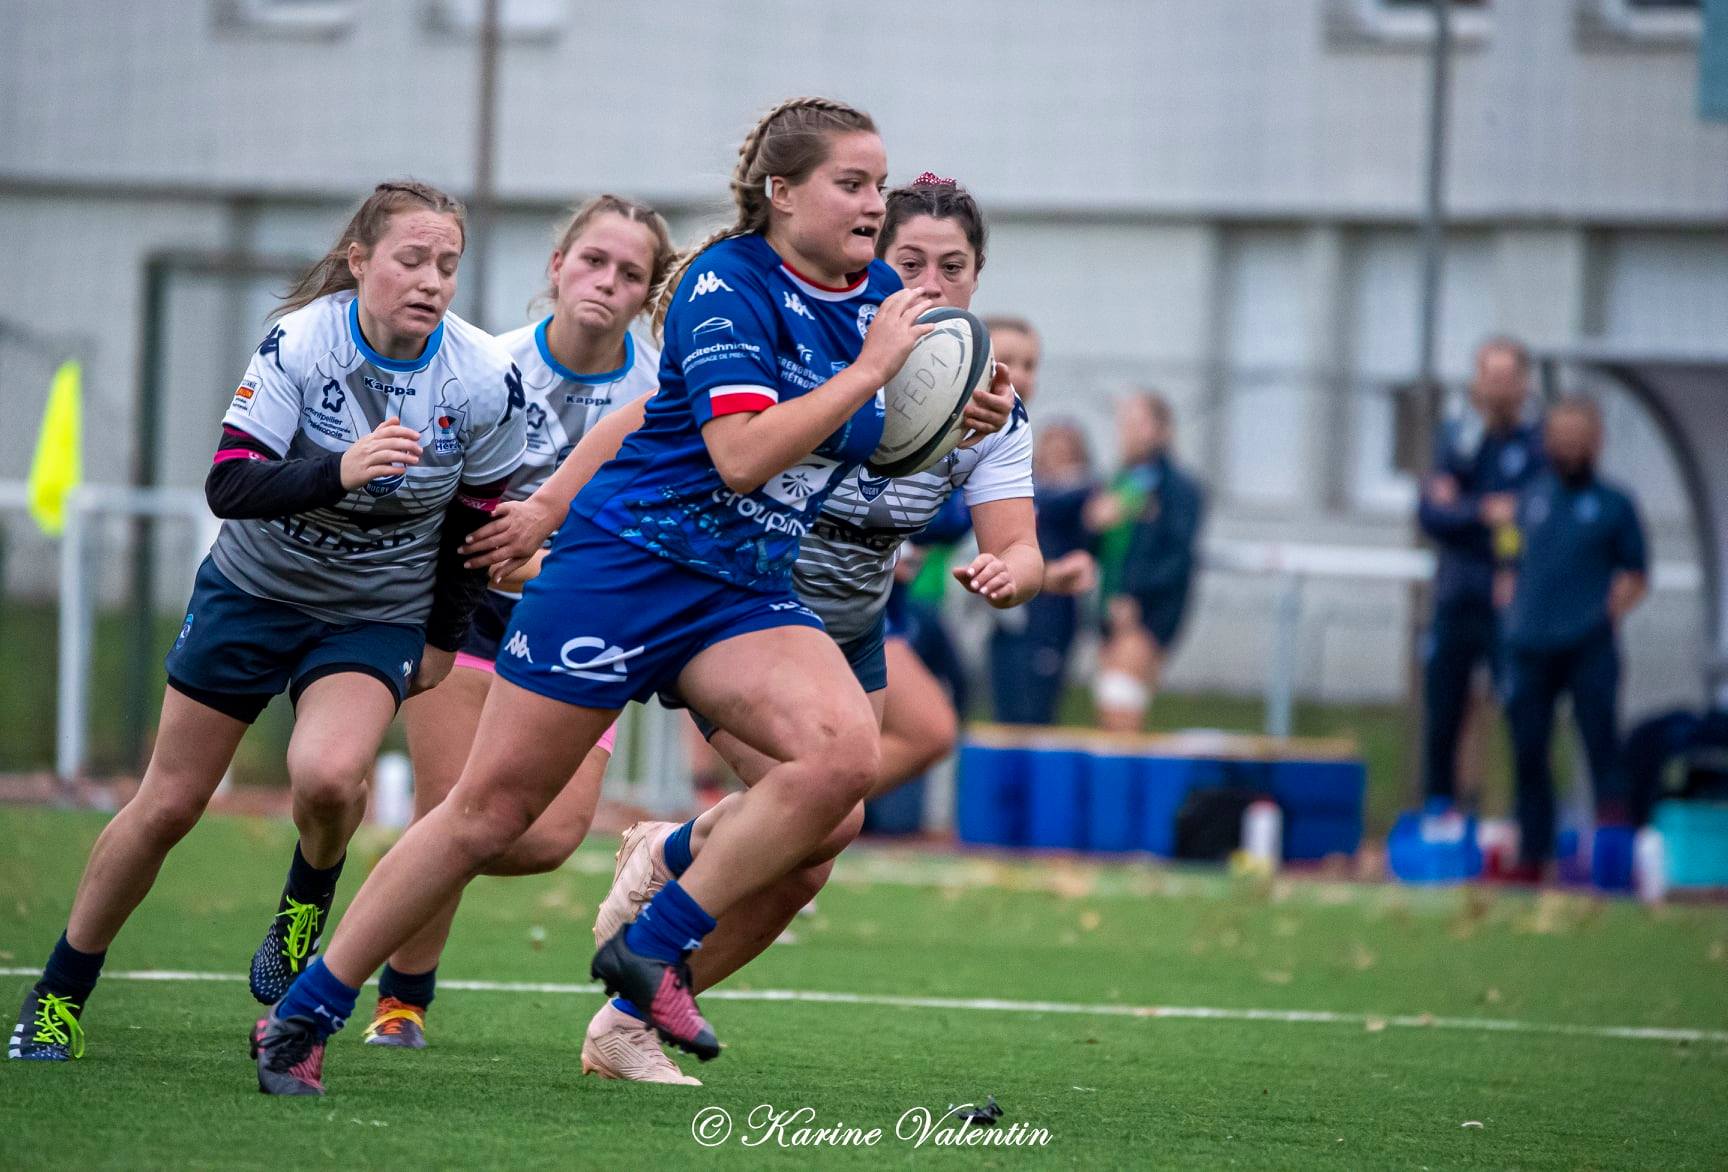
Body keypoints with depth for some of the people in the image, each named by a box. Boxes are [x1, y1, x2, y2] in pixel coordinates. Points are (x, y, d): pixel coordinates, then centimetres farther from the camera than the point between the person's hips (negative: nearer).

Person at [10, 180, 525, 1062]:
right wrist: (338, 472, -45)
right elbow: (228, 485, -29)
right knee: (168, 805, 4)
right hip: (253, 587, 0)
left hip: (378, 617, 0)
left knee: (328, 775, -29)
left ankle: (307, 905, 6)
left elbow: (475, 524, 0)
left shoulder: (485, 382, -16)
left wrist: (444, 639, 8)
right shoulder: (300, 343, -21)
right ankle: (60, 995, 22)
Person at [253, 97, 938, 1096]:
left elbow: (881, 440, 20)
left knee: (846, 753, -24)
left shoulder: (879, 296, 6)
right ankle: (303, 1015, 12)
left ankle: (655, 948, -12)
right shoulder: (726, 284, -14)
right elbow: (743, 455, -25)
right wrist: (869, 369, -23)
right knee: (492, 808, -2)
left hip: (747, 593, 6)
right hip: (626, 562, -6)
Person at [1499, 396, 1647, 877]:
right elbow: (1510, 562, 21)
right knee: (1528, 752, 6)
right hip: (1530, 647, 3)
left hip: (1589, 648, -3)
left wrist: (1611, 611, -7)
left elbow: (1636, 575, 8)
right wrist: (1510, 601, 6)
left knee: (1601, 743, -9)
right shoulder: (1531, 497, 13)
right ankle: (1532, 855, 13)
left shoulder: (1614, 504, 5)